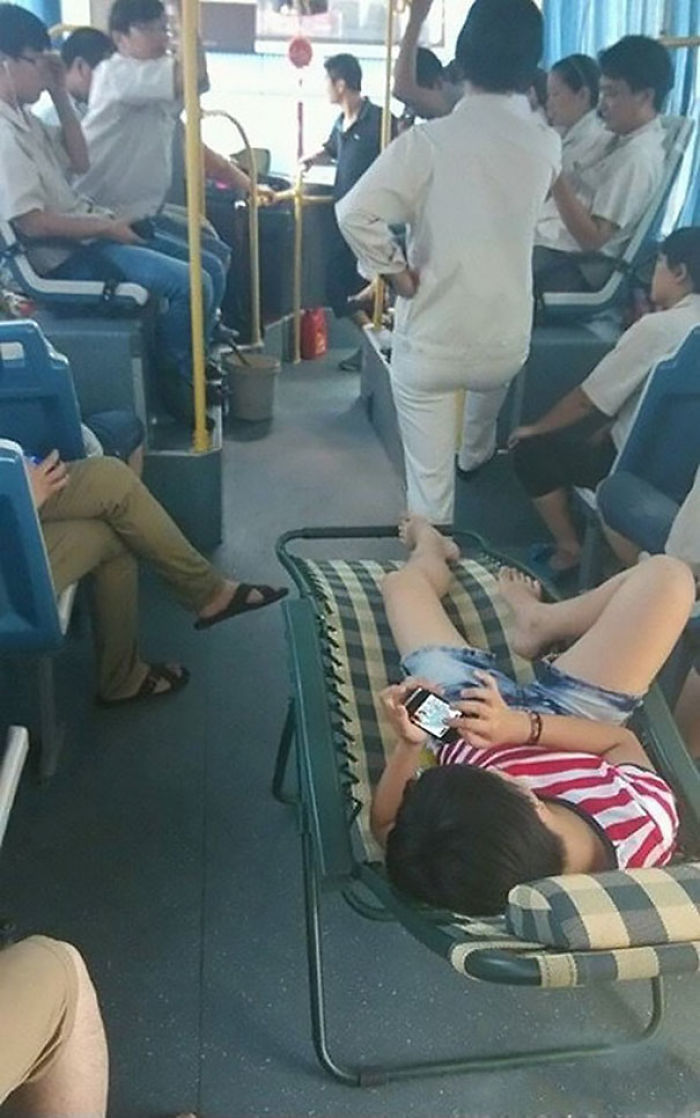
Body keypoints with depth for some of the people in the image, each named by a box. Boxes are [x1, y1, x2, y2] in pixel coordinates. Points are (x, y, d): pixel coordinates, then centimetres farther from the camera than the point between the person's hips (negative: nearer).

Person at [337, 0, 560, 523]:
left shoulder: (430, 141, -15)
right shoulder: (546, 146, -1)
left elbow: (356, 212, -24)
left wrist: (396, 271, -9)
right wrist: (520, 94, 26)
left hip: (431, 341, -4)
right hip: (508, 339, 5)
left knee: (431, 482, 9)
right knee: (491, 373, 41)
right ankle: (477, 454, 66)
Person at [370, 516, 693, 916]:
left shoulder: (440, 861, -43)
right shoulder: (649, 817, -41)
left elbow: (385, 823, -23)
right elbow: (622, 741, -21)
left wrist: (408, 746, -41)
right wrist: (525, 726, -35)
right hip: (563, 716, 0)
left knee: (403, 582, 16)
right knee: (666, 575, 1)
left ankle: (432, 547, 55)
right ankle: (536, 623, 26)